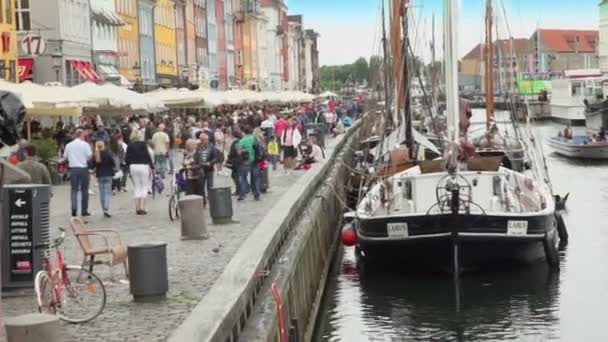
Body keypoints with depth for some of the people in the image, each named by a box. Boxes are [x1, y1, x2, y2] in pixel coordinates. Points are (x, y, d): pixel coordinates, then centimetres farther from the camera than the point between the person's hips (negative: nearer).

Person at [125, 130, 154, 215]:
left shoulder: (130, 146, 4)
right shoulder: (143, 144, -7)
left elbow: (126, 159, 1)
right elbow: (147, 156, -11)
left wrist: (130, 166, 15)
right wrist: (152, 167, -5)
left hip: (133, 167, 4)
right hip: (143, 166, -4)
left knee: (137, 187, 11)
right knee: (145, 186, 4)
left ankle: (137, 207, 9)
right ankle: (142, 207, -5)